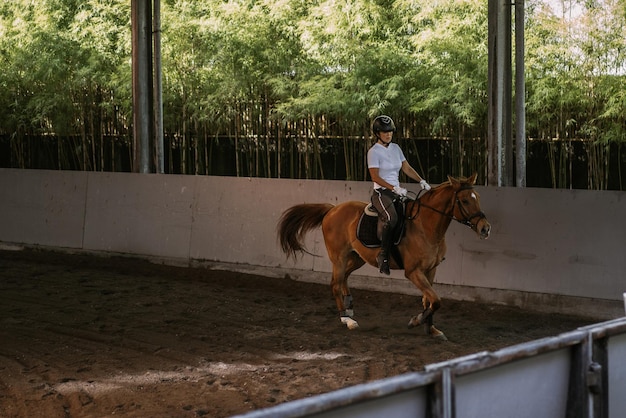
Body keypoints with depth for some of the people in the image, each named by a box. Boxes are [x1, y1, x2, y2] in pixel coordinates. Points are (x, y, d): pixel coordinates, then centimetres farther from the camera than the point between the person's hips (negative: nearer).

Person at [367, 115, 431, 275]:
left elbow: (407, 168, 18)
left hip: (397, 191, 8)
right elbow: (375, 177, -13)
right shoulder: (374, 152, -7)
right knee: (391, 217, -35)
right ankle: (383, 255, -25)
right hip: (381, 193, -8)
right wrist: (394, 188, -21)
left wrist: (421, 181, 4)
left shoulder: (395, 148, 14)